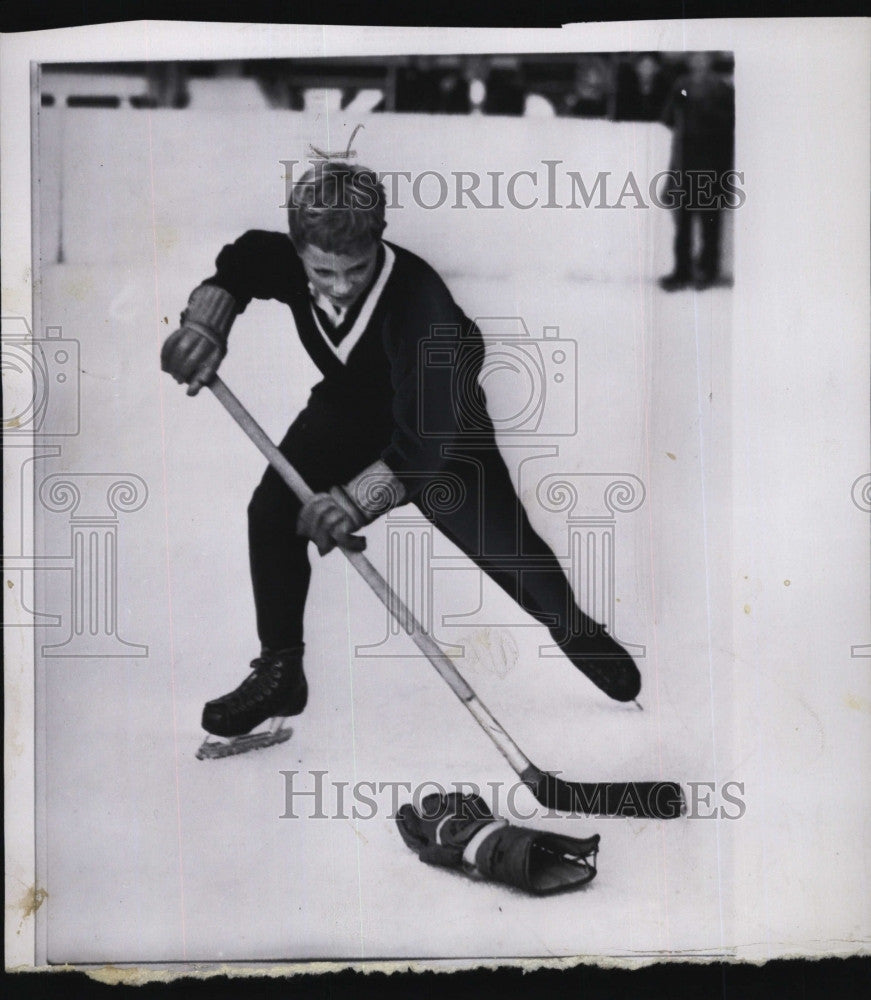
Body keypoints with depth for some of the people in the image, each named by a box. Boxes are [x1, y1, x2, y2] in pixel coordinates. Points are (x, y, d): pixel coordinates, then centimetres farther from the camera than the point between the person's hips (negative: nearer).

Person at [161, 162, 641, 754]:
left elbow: (428, 439, -46)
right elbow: (234, 266, -1)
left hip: (440, 425, -4)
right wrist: (206, 322, -22)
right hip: (346, 411, 4)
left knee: (504, 545, -5)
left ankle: (572, 627, 30)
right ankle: (280, 673, 3)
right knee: (272, 511, -14)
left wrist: (355, 499, -57)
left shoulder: (423, 305, -41)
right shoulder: (288, 262, -27)